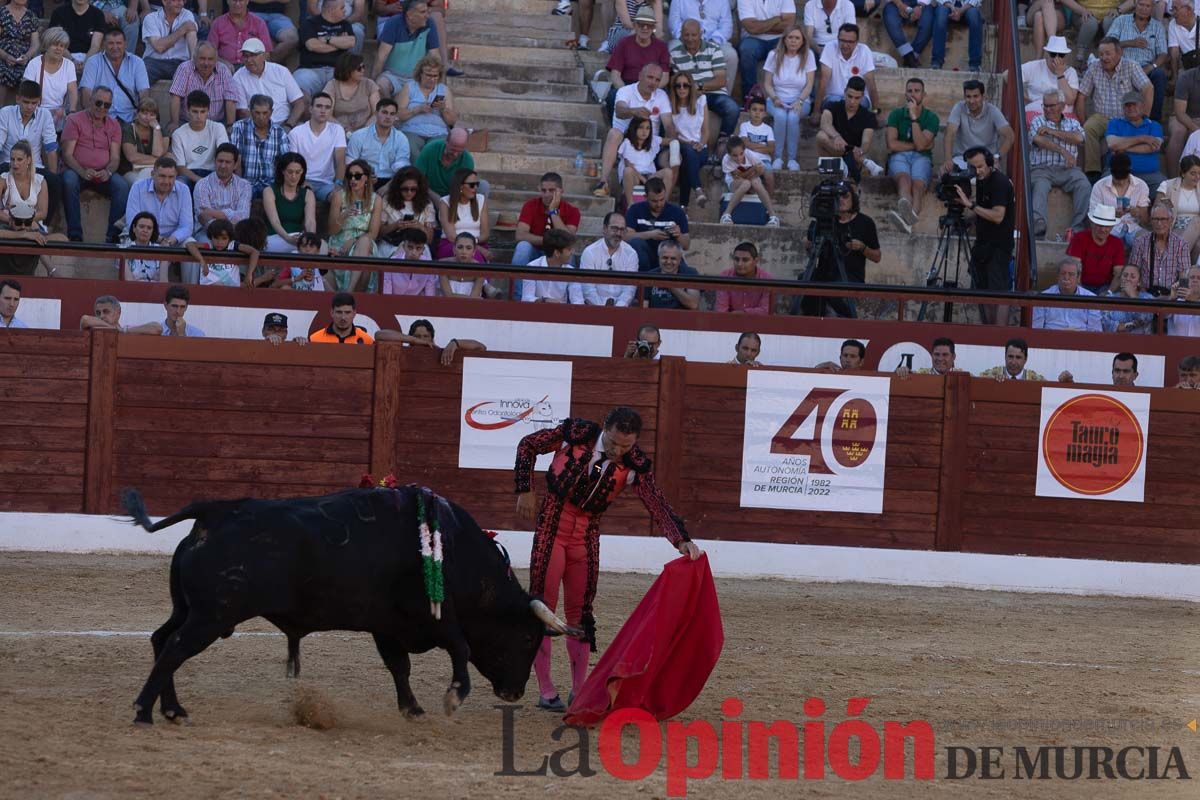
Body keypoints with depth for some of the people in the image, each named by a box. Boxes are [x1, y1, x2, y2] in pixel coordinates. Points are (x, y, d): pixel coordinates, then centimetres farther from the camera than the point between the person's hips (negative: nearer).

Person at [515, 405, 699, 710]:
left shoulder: (635, 465, -11)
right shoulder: (577, 434, -15)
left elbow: (657, 505, -17)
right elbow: (528, 446, -3)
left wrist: (681, 540, -31)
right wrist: (525, 490, -7)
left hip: (586, 535, 2)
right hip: (551, 527, -2)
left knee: (580, 611, 6)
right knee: (542, 606, -3)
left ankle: (579, 690, 15)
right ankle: (545, 690, 2)